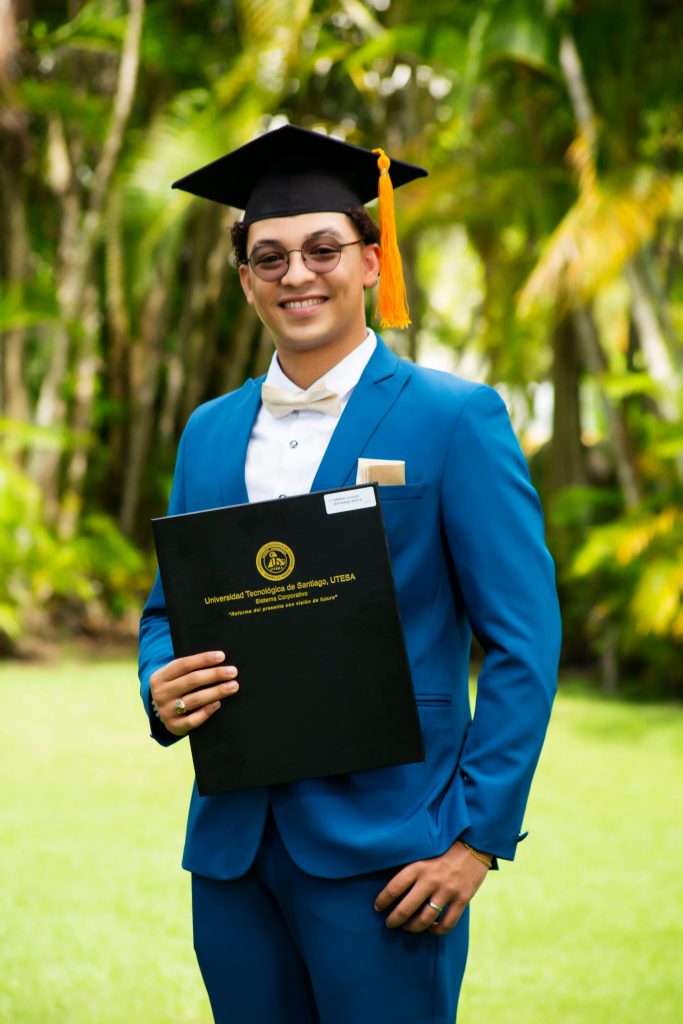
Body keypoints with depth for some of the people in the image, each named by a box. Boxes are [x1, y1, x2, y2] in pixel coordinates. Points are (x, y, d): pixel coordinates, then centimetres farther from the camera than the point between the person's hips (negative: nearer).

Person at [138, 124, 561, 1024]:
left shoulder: (455, 419, -3)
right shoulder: (210, 432, 13)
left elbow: (523, 639, -6)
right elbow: (167, 608, 19)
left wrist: (480, 835, -13)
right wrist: (161, 691, -5)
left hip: (384, 844, -5)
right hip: (232, 842, 5)